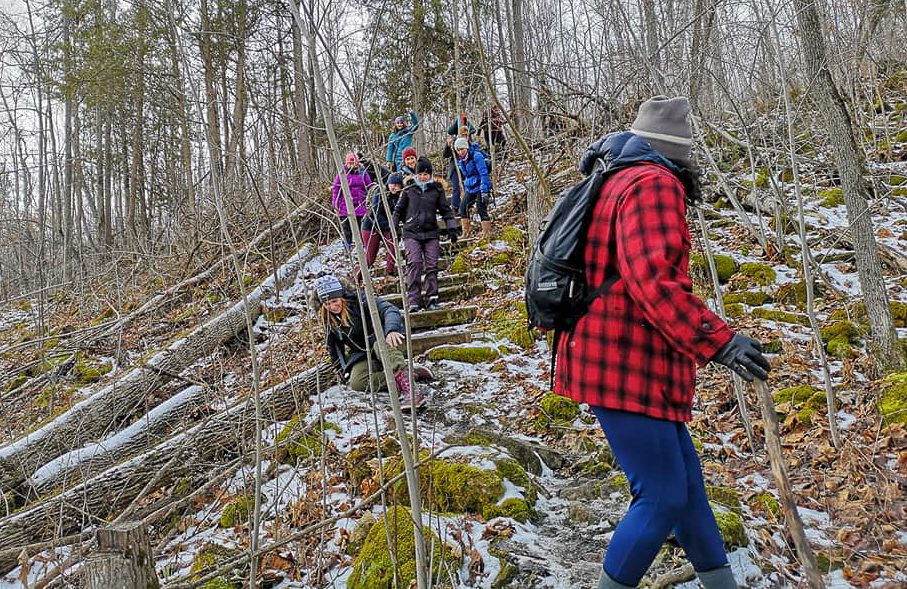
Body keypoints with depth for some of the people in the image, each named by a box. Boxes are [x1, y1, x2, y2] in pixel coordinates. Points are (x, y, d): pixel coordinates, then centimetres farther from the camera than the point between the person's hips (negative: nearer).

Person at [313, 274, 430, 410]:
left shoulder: (358, 300, -15)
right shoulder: (327, 319, 1)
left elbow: (389, 309, -28)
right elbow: (334, 347, 15)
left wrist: (391, 330, -47)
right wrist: (343, 370, 14)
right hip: (361, 355, 5)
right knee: (356, 383, -27)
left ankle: (408, 387, -59)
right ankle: (412, 373, -28)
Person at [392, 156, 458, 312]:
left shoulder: (437, 190, 8)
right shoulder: (408, 190, 7)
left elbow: (445, 210, 12)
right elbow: (398, 210, 16)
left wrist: (451, 229, 4)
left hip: (431, 233, 1)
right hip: (411, 233, -1)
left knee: (432, 266, -3)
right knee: (414, 264, -15)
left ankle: (432, 300, 4)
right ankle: (413, 301, -16)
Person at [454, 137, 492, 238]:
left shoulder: (476, 156, -17)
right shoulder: (460, 160, 8)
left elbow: (484, 174, -19)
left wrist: (484, 191, -22)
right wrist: (465, 188, 24)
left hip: (480, 187, -8)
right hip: (470, 188, 8)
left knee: (481, 209, -13)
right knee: (463, 206, 4)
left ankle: (487, 232, -5)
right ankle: (465, 232, 13)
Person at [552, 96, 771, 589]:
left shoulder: (616, 184, 20)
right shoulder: (652, 183, -12)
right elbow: (654, 278, -25)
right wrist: (717, 341, -24)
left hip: (622, 360, 11)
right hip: (624, 365, -11)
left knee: (686, 481, 17)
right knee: (664, 497, -5)